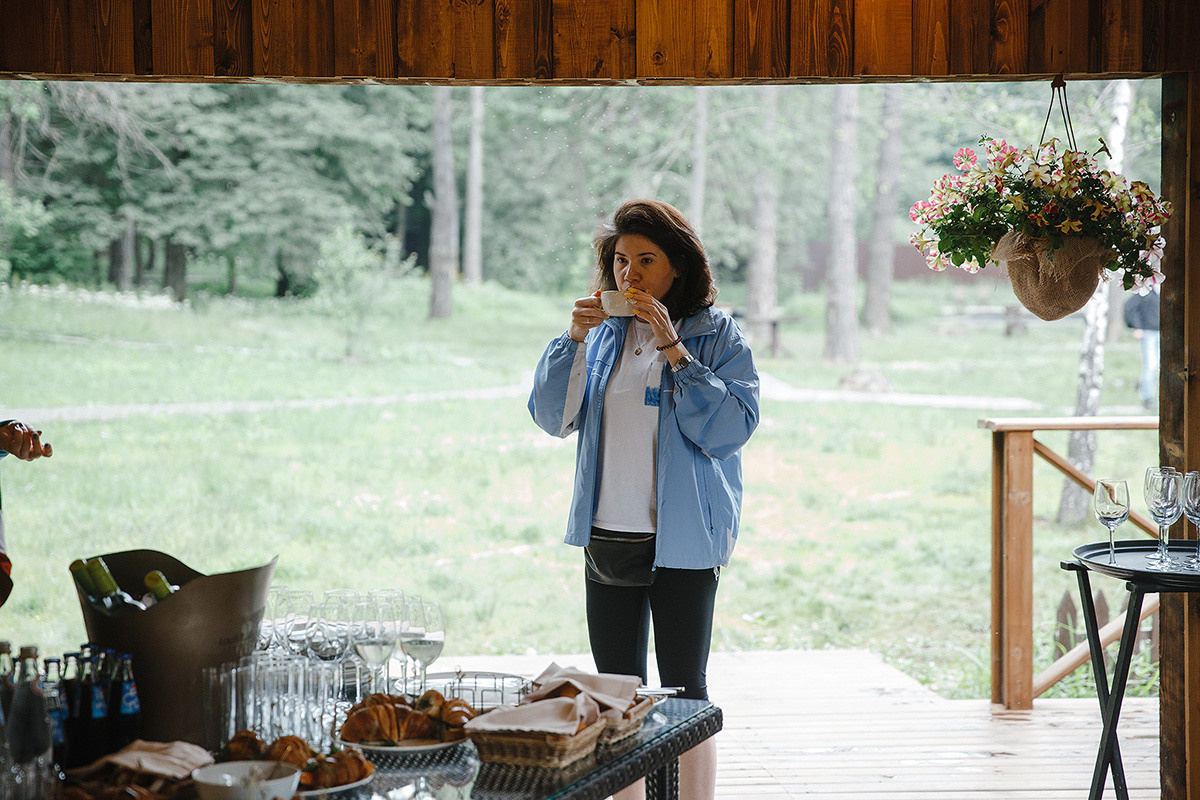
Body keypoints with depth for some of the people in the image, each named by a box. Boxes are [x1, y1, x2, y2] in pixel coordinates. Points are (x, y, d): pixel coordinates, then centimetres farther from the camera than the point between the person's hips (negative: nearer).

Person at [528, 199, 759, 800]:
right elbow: (552, 418, 4)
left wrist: (673, 349, -18)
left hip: (682, 541, -4)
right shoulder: (604, 332, 9)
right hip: (606, 538, 4)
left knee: (684, 691, 0)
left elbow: (731, 427, -15)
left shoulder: (716, 335, -3)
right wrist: (574, 339, -9)